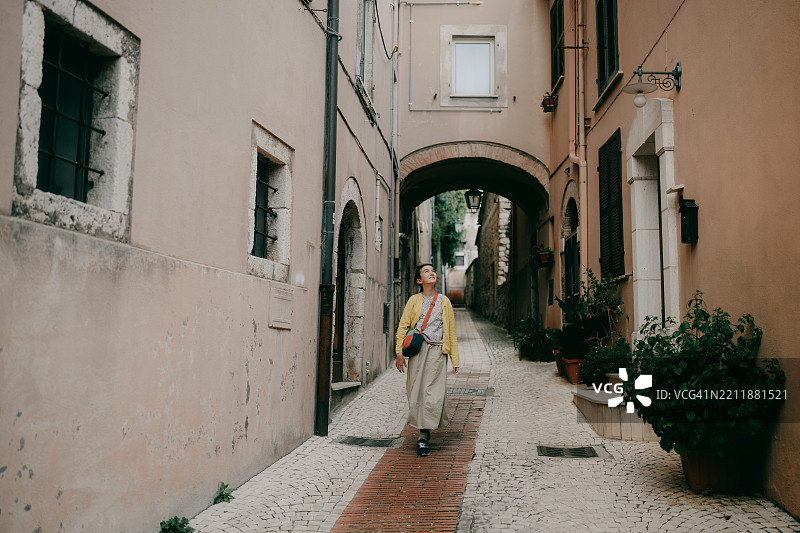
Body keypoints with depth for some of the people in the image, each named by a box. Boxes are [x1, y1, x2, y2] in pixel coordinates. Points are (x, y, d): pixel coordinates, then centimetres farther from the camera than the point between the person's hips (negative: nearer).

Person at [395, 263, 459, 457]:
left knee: (433, 394, -9)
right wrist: (399, 352, -6)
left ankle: (423, 438, -6)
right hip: (417, 350, 0)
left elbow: (451, 331, 14)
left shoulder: (444, 301, 13)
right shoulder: (414, 300, 10)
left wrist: (455, 359, 10)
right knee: (416, 392, -1)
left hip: (437, 351, 0)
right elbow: (402, 326, 6)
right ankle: (425, 430, 17)